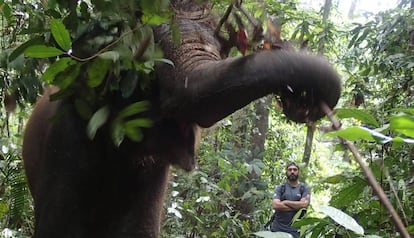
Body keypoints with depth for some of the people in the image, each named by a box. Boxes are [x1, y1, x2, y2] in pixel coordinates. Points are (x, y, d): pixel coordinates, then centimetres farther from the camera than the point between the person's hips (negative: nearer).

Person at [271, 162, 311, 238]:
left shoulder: (305, 188, 8)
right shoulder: (280, 188, 10)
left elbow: (304, 204, -9)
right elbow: (275, 205, -6)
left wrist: (285, 202, -3)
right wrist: (296, 207, -8)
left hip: (294, 230, -1)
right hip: (277, 228, 2)